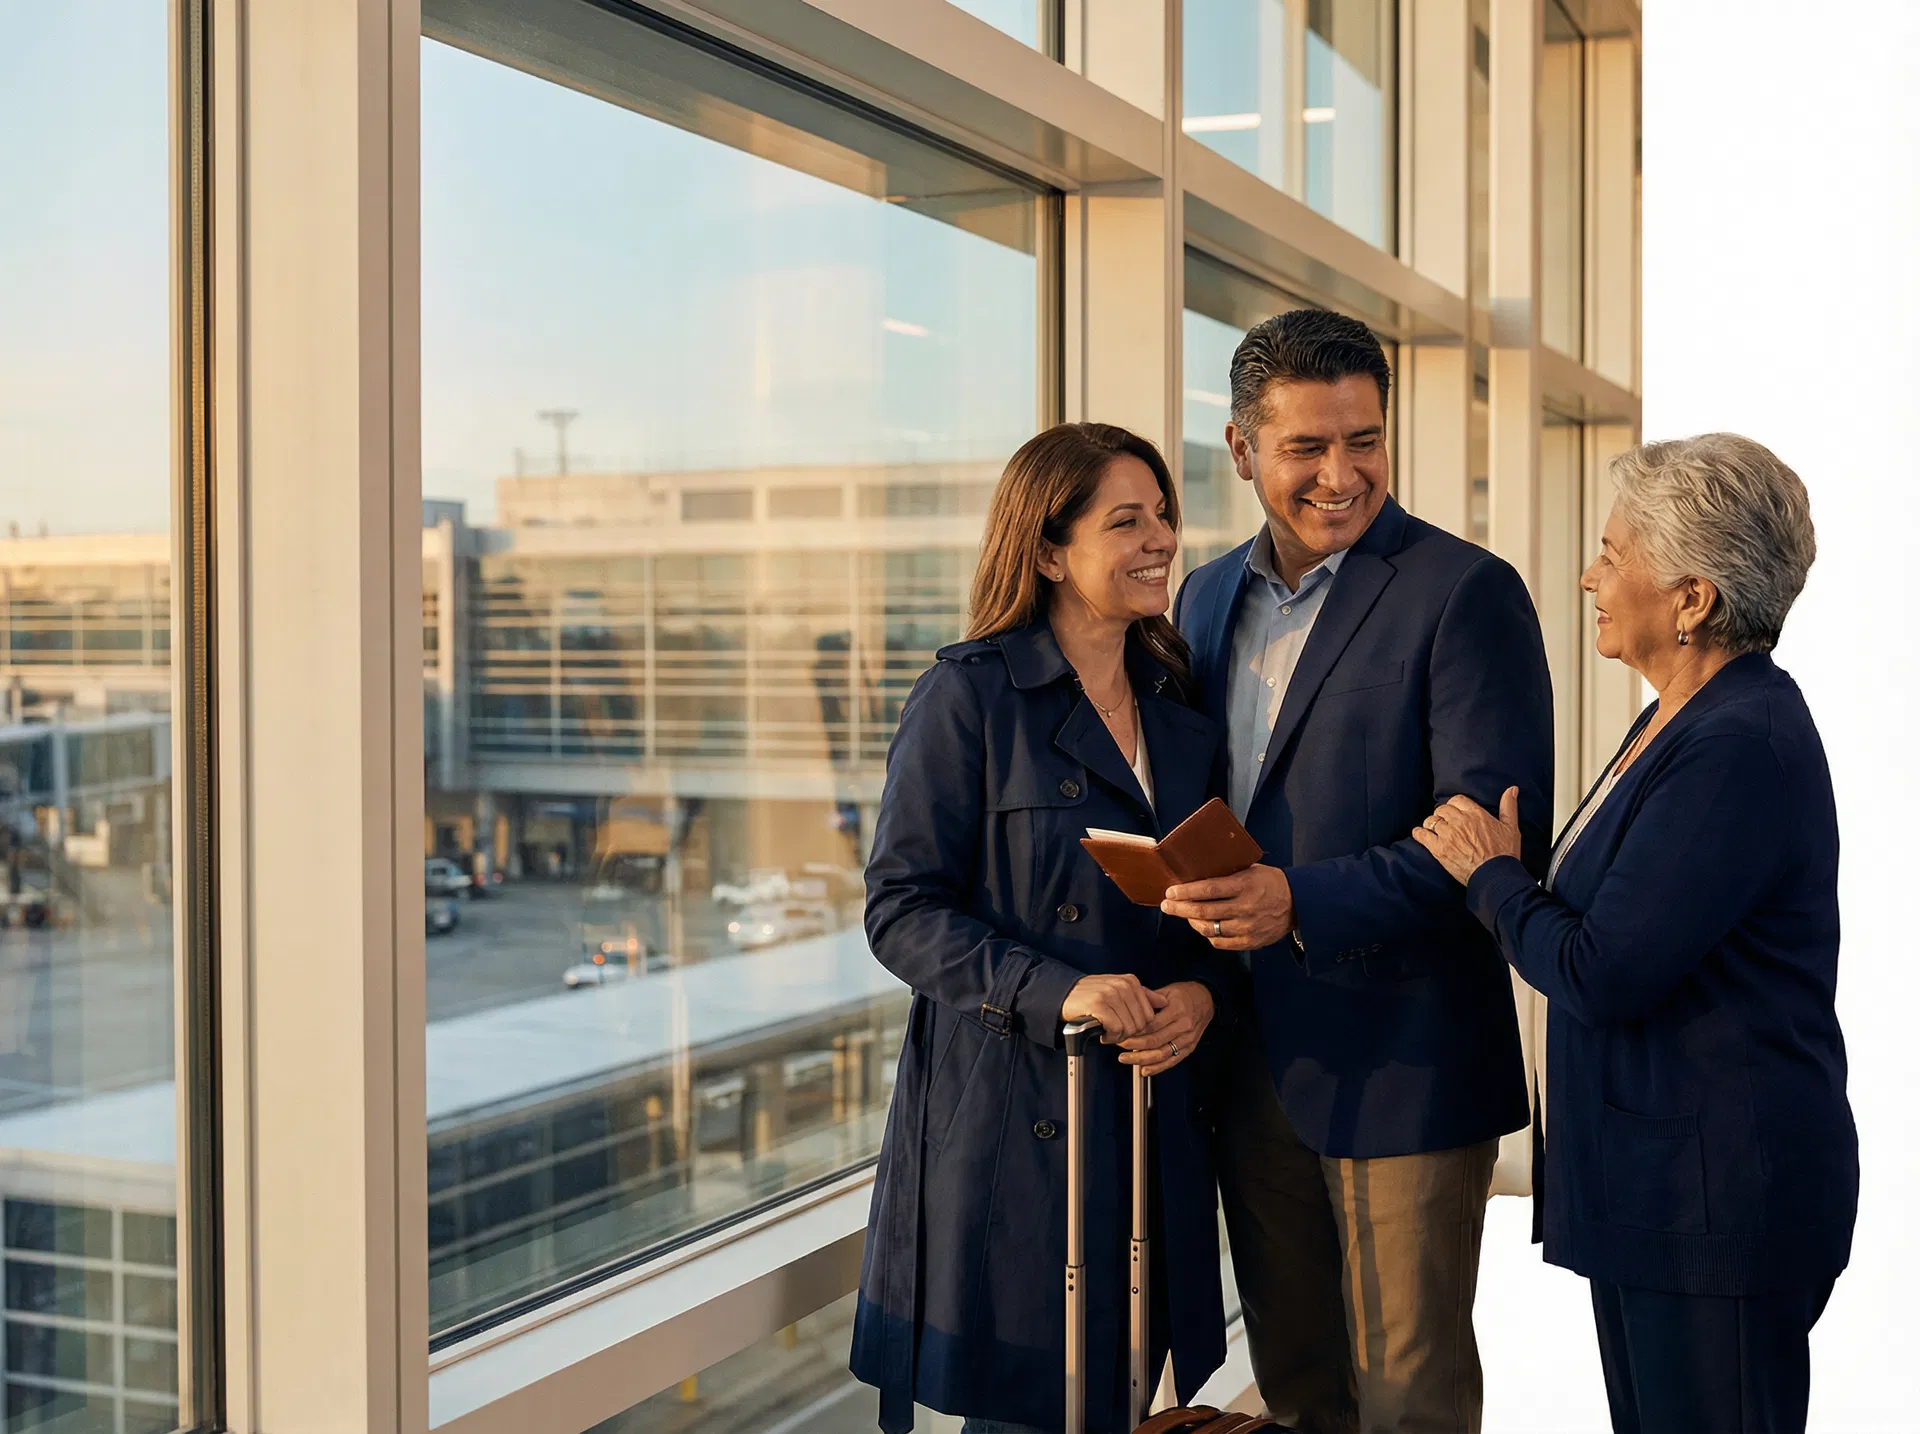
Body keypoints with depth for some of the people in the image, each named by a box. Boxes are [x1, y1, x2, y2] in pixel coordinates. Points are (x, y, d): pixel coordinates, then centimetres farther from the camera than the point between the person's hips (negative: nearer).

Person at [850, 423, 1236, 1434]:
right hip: (1010, 1114, -5)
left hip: (1152, 1111, 6)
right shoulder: (970, 696, -8)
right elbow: (900, 907, -11)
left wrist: (1203, 991, -7)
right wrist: (1055, 991, -23)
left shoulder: (1180, 711, 11)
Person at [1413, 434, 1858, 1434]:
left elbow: (1601, 976, -24)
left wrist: (1492, 876, -9)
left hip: (1717, 1199, -10)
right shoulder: (1684, 720, 11)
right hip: (1653, 1179, 10)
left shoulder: (1743, 748, -22)